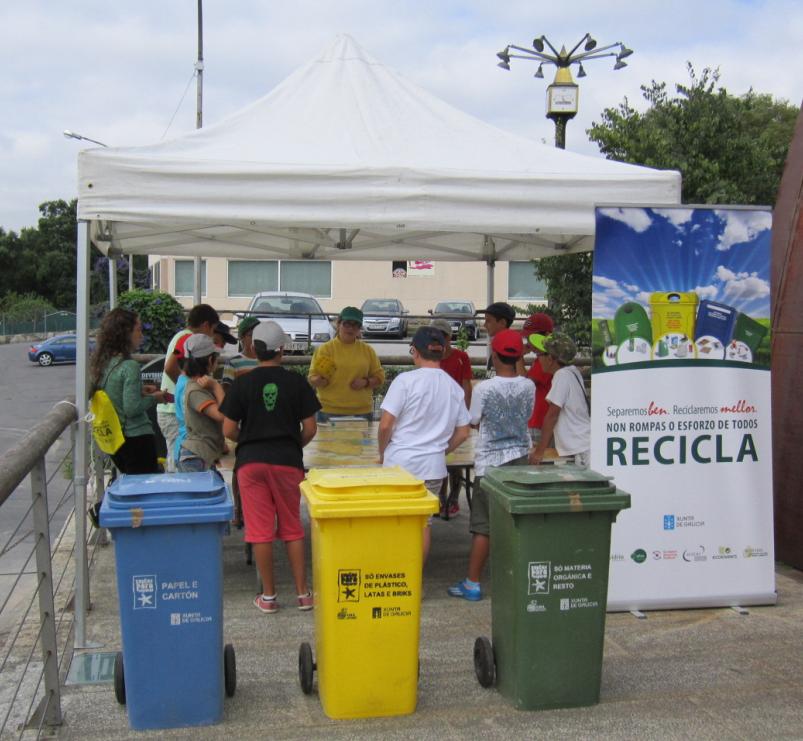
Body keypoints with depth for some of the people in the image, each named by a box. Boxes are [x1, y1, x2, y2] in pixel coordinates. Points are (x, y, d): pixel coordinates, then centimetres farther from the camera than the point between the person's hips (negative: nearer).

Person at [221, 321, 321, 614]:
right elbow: (310, 428, -3)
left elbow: (228, 430, -3)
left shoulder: (242, 384, -3)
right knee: (292, 528, 12)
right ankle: (302, 593, 15)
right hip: (288, 461, 1)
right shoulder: (297, 382, -3)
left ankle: (268, 595, 12)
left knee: (260, 530, 6)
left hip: (251, 461, -1)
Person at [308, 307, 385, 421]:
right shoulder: (325, 349, 2)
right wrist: (319, 380, -22)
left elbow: (379, 377, 12)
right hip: (330, 412, -2)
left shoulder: (367, 350, 9)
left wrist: (366, 382, -8)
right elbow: (312, 378, 0)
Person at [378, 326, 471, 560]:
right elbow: (463, 433, 9)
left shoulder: (406, 380, -11)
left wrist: (382, 455, 3)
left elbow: (385, 425, -12)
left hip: (400, 462, -4)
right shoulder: (455, 388, 4)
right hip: (433, 466, 4)